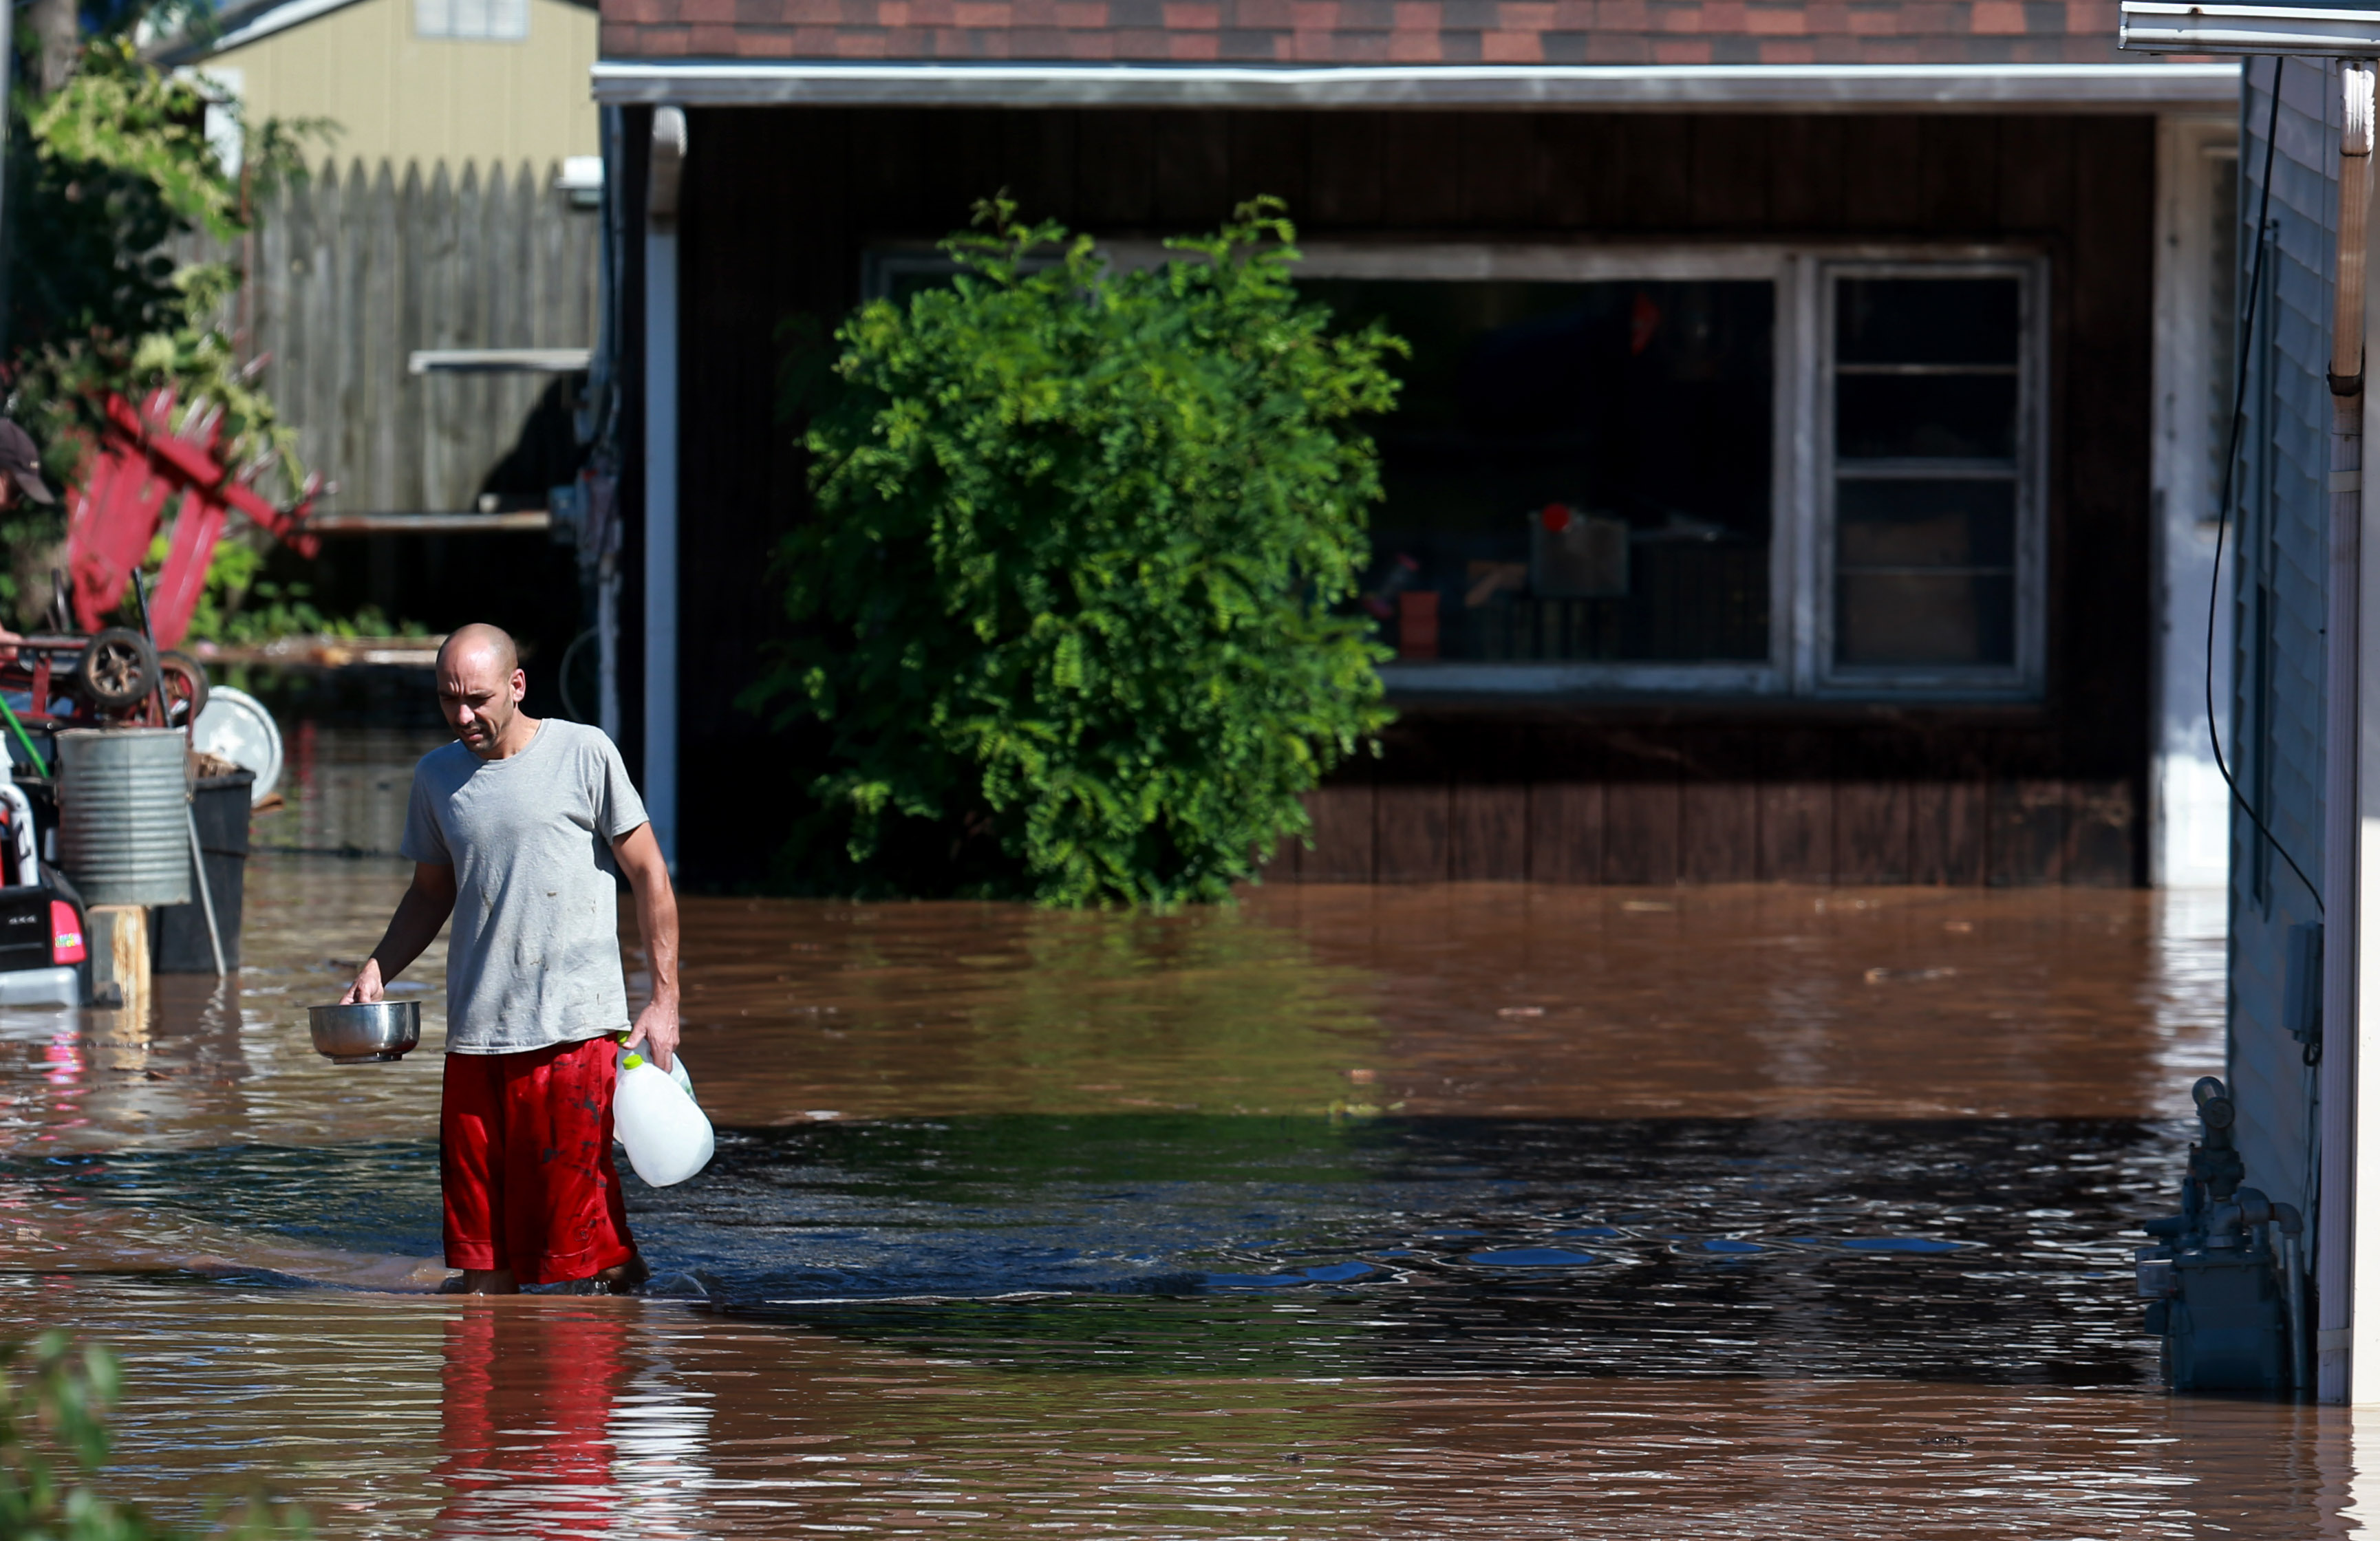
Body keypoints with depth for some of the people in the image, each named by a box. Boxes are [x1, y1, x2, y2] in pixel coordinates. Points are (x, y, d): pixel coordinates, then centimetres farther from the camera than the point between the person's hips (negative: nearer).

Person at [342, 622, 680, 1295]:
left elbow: (649, 874, 2)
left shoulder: (584, 754, -2)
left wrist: (664, 999, -2)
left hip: (576, 1022, -4)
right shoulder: (436, 777, 11)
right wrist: (376, 969, 6)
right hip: (476, 1031, 4)